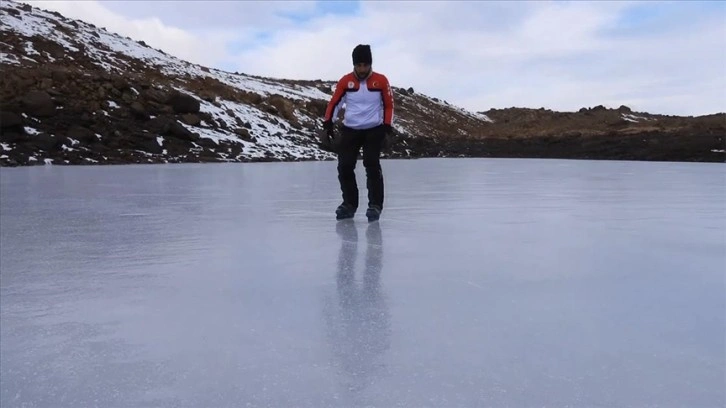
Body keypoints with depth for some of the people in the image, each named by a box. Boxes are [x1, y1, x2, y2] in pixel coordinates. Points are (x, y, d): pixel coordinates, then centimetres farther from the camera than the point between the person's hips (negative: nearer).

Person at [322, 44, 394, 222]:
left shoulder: (381, 80, -4)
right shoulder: (345, 81, -2)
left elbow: (388, 105, 1)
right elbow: (334, 102, 5)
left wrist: (387, 128, -5)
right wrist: (328, 122, -6)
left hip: (374, 130, -2)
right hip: (350, 130, 2)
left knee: (372, 165, -13)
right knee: (344, 166, -3)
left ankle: (375, 205, -3)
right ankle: (349, 203, 12)